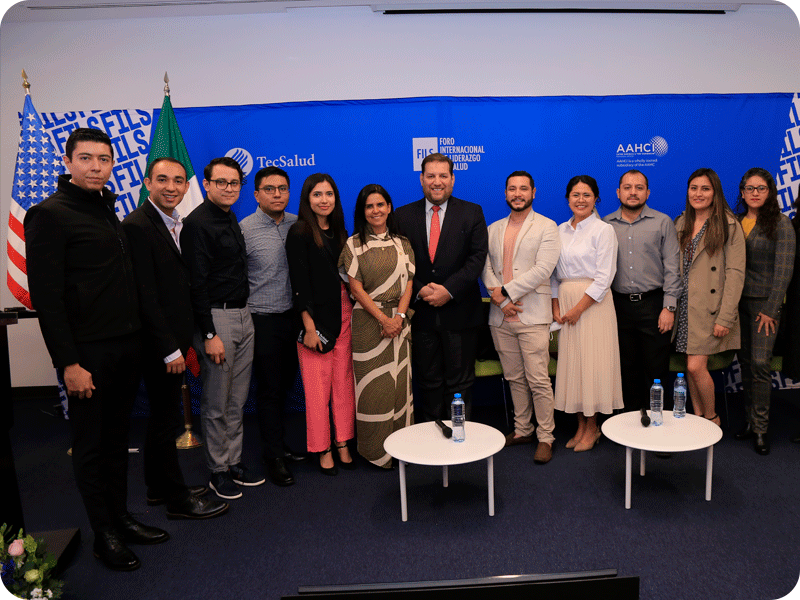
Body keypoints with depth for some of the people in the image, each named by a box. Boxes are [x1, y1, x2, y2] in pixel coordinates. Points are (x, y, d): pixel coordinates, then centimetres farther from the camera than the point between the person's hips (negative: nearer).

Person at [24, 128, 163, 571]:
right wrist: (68, 363, -17)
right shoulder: (50, 214, -9)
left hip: (127, 347, 7)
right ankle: (104, 534, 21)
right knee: (91, 444, 7)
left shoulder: (109, 209, 13)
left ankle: (121, 517, 31)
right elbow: (46, 297, -14)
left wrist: (138, 337, 10)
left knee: (117, 438, 16)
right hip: (88, 352, -7)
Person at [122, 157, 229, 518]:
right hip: (159, 343, -9)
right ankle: (178, 500, 18)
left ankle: (158, 488, 34)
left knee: (163, 417, 19)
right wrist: (170, 349, -18)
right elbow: (144, 295, -19)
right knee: (165, 420, 3)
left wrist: (184, 340, 11)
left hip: (174, 340, 9)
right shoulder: (137, 226, -16)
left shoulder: (178, 225, 11)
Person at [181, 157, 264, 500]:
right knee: (216, 403, 3)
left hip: (243, 315, 8)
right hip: (217, 318, -8)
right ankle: (217, 471, 18)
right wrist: (210, 334, -19)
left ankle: (234, 462, 27)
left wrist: (243, 311, 13)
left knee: (237, 400, 15)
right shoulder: (197, 223, -12)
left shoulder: (230, 219, 14)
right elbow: (196, 283, -17)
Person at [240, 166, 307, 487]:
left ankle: (279, 444, 35)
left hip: (293, 316, 5)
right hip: (263, 319, -4)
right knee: (269, 389, 5)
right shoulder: (244, 229, -9)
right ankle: (274, 456, 21)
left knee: (286, 384, 16)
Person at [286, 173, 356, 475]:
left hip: (343, 312, 5)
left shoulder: (339, 231, 13)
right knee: (318, 386, 2)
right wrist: (309, 326, -14)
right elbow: (300, 283, -9)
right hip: (316, 315, -5)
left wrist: (351, 312, 6)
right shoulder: (299, 233, -5)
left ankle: (342, 444, 19)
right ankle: (322, 450, 16)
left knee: (344, 382, 7)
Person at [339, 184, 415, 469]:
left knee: (400, 381, 6)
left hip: (399, 320, 3)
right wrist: (383, 318, -12)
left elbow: (408, 284, 5)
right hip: (367, 321, -3)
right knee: (372, 384, 0)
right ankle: (376, 449, 13)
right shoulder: (354, 244, 0)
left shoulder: (402, 244, 10)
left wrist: (399, 317, -10)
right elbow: (356, 288, -5)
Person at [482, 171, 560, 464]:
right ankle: (522, 430, 26)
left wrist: (507, 291, -12)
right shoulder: (493, 229, 15)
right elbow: (486, 267, 6)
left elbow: (543, 269, -11)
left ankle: (545, 437, 9)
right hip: (500, 317, 5)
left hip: (533, 316, -4)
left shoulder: (547, 227, 1)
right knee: (514, 379, 13)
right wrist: (500, 300, -9)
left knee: (538, 381, -4)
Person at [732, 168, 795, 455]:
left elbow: (784, 270, -8)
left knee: (760, 363, -8)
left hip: (765, 302, -4)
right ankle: (751, 420, 18)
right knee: (745, 362, 7)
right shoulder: (736, 222, 9)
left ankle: (761, 428, 3)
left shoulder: (780, 223, -4)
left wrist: (770, 309, -11)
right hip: (739, 301, 4)